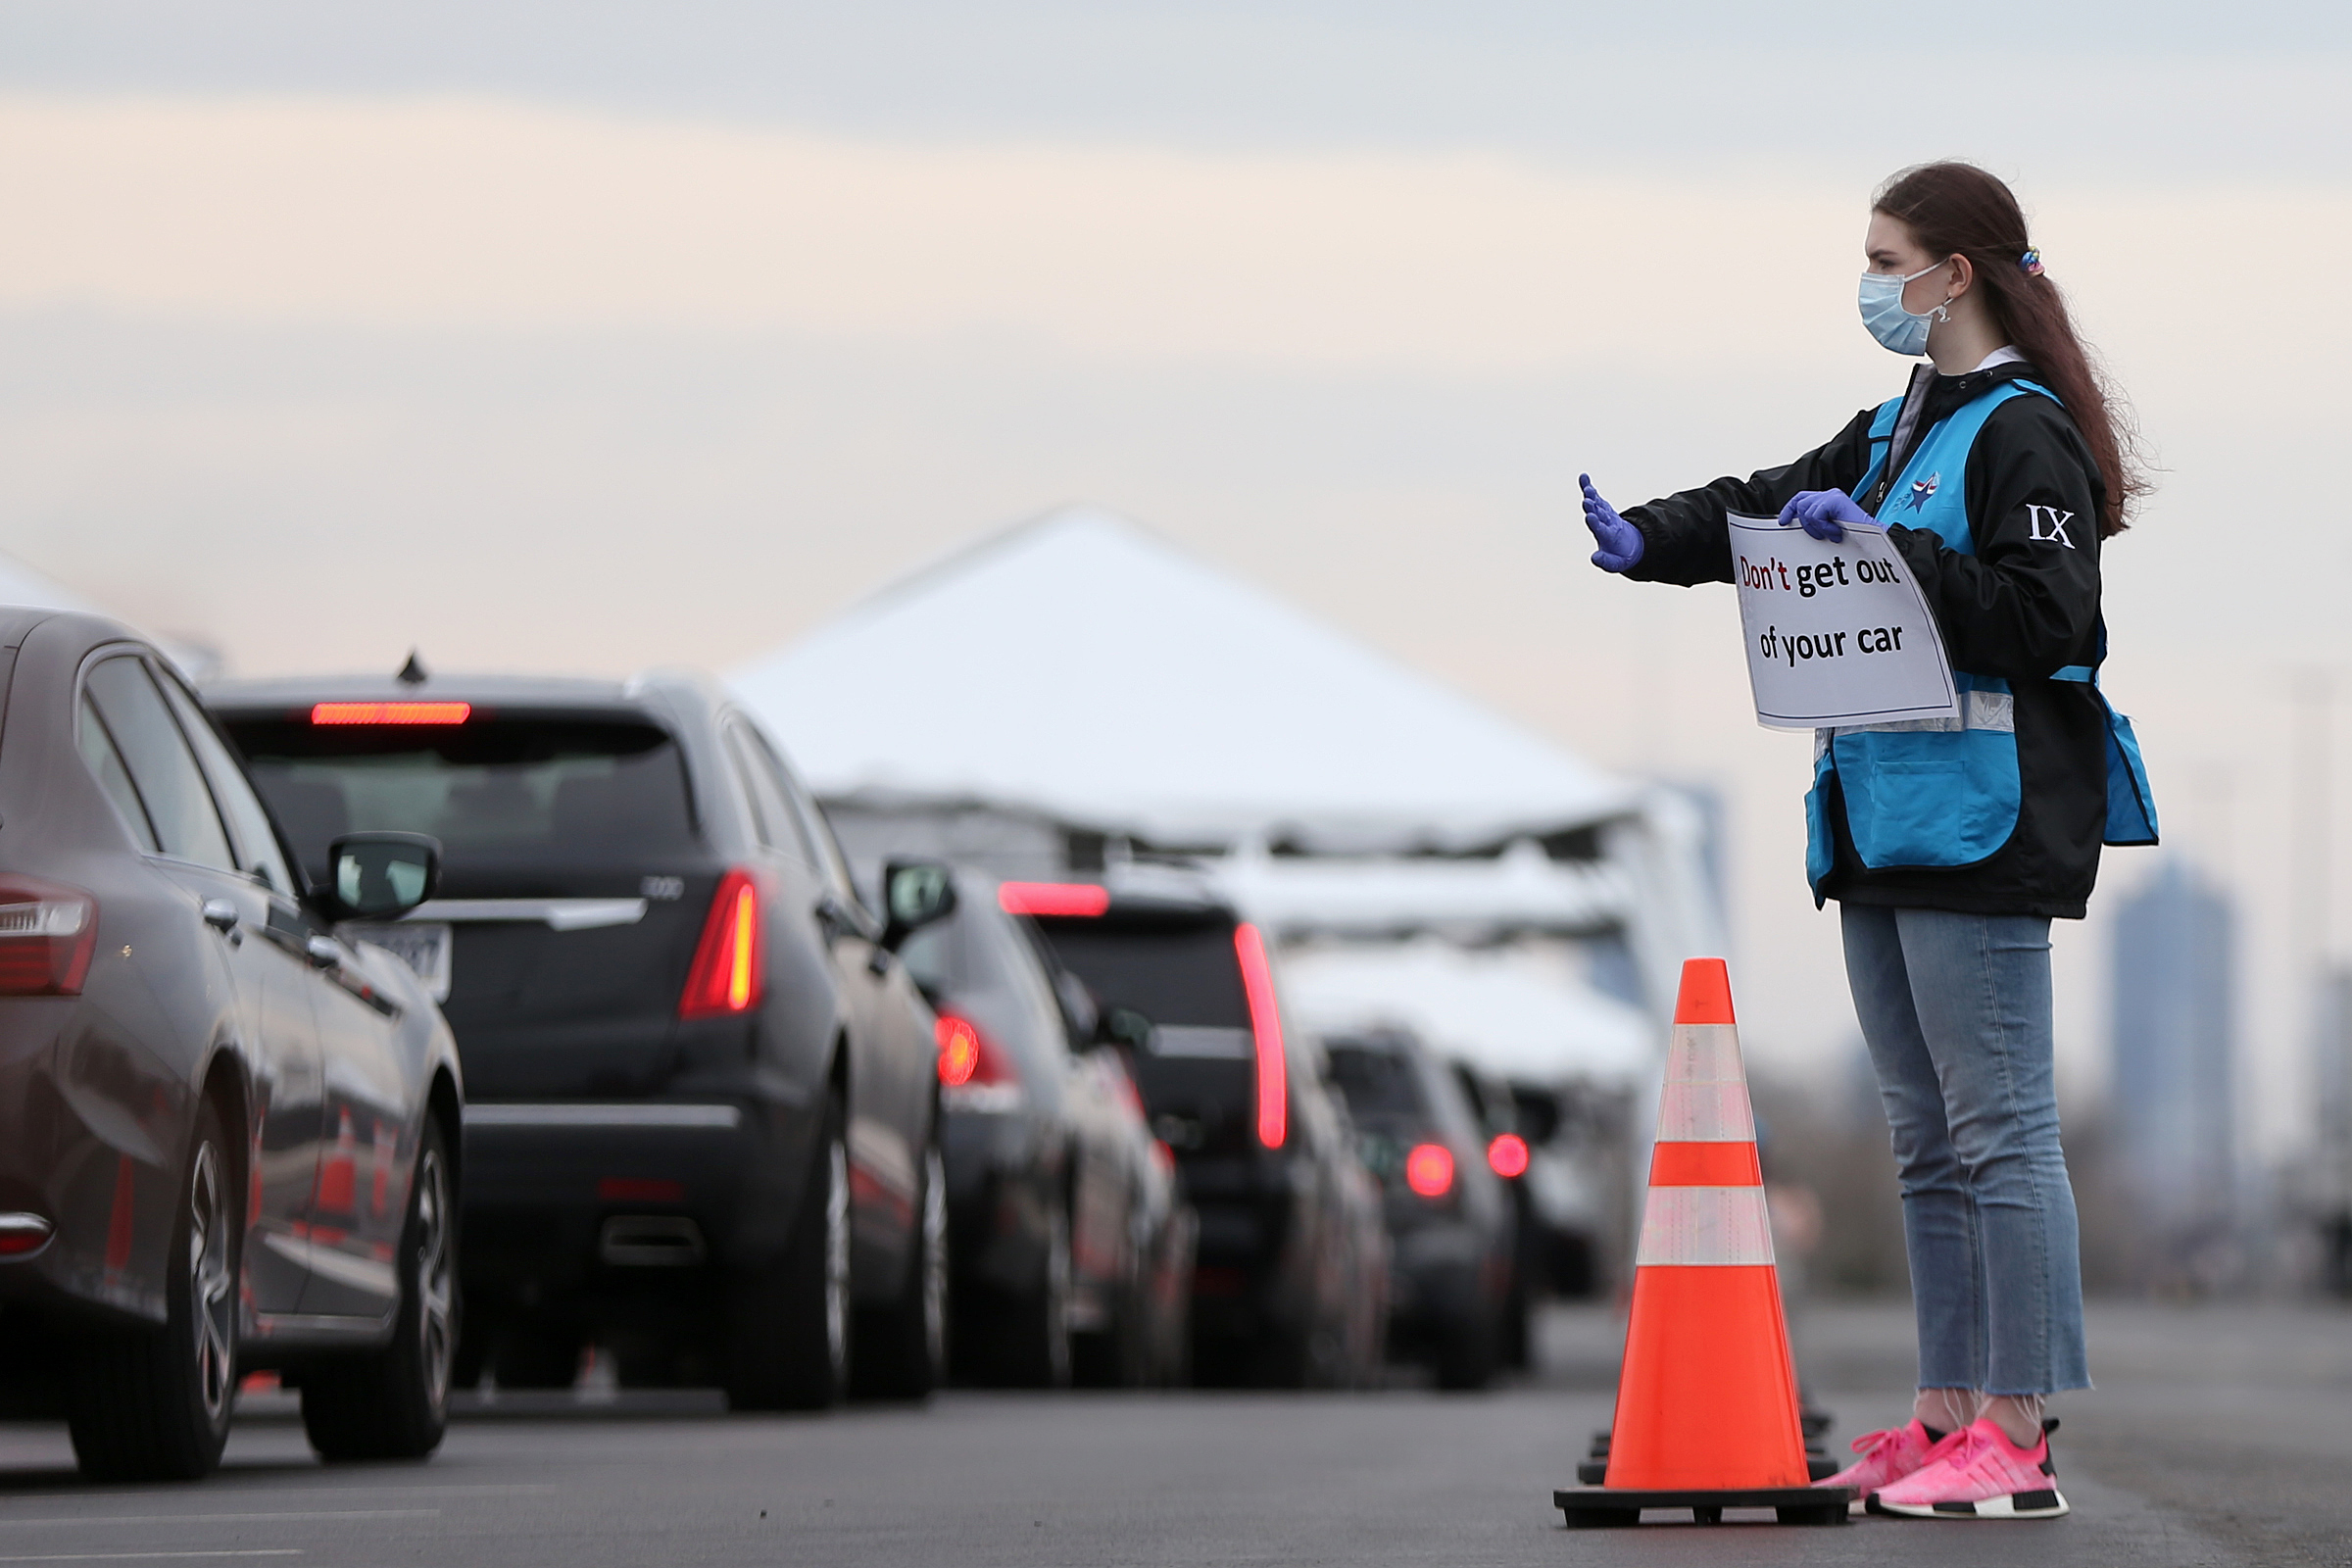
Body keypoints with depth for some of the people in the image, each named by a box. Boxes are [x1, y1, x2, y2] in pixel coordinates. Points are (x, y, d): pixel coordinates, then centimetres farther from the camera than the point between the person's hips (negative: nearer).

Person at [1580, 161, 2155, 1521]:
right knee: (1929, 1138, 12)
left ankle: (2017, 1436, -9)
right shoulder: (1899, 429, 19)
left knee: (2000, 1129, -9)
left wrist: (1884, 549, -20)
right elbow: (1771, 505, 19)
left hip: (1983, 823, -10)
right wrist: (1647, 539, 1)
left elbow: (2039, 617, -19)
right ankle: (1949, 1417, 16)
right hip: (1886, 820, 10)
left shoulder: (2026, 432, -11)